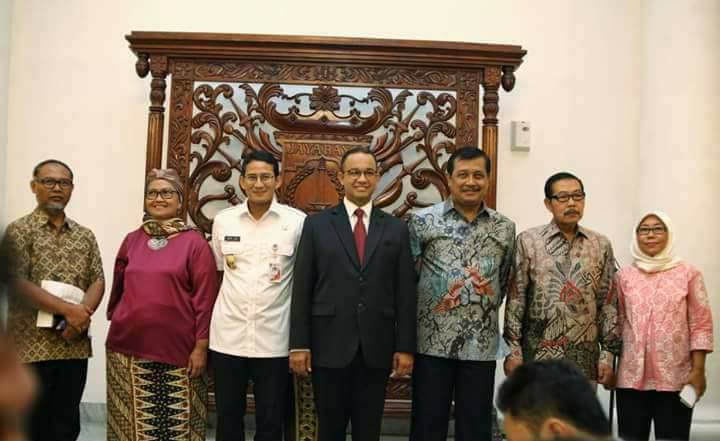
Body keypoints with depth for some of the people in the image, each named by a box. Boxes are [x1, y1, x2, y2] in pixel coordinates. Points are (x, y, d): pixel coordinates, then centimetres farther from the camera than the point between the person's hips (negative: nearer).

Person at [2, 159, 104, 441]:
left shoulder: (85, 236, 13)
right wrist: (69, 310, -17)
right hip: (31, 346, -4)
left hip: (75, 345, 4)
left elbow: (97, 281, 6)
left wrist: (82, 314, -14)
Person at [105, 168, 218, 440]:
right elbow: (118, 288, 18)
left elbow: (205, 297, -6)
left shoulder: (194, 242, -3)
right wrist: (115, 321, 17)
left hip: (177, 349, -3)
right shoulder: (131, 240, 9)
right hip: (128, 348, 4)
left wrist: (201, 345, -9)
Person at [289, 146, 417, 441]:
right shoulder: (316, 225, 3)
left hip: (377, 348, 1)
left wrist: (405, 347, 0)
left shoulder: (396, 229, 6)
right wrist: (299, 344, -5)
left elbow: (405, 293, 4)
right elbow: (302, 289, 0)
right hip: (330, 346, -1)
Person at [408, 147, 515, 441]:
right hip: (432, 343, -2)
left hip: (482, 345, 2)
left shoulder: (505, 228, 6)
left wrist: (483, 313, 12)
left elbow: (504, 283, 15)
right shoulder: (423, 221, -3)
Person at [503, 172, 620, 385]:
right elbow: (516, 299, -3)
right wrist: (513, 350, -7)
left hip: (584, 358, 2)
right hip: (538, 356, -2)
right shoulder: (528, 241, -1)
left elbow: (608, 303, 7)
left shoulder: (601, 245, 7)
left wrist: (608, 353, 2)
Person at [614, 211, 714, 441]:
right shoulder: (623, 276, 7)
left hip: (675, 378, -2)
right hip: (632, 377, 2)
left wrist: (698, 370, -6)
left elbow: (701, 325, 0)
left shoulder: (688, 273, 1)